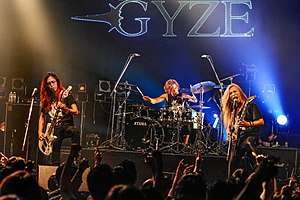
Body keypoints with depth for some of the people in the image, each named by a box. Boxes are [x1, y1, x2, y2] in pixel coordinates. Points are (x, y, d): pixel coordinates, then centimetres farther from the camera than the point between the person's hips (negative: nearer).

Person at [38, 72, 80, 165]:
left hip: (65, 126, -3)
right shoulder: (46, 99, 14)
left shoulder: (66, 95, 2)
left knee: (75, 132, -38)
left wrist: (65, 108, -26)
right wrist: (40, 132, 7)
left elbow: (76, 112, -7)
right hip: (52, 130, 3)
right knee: (55, 161, -4)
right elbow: (42, 117, 20)